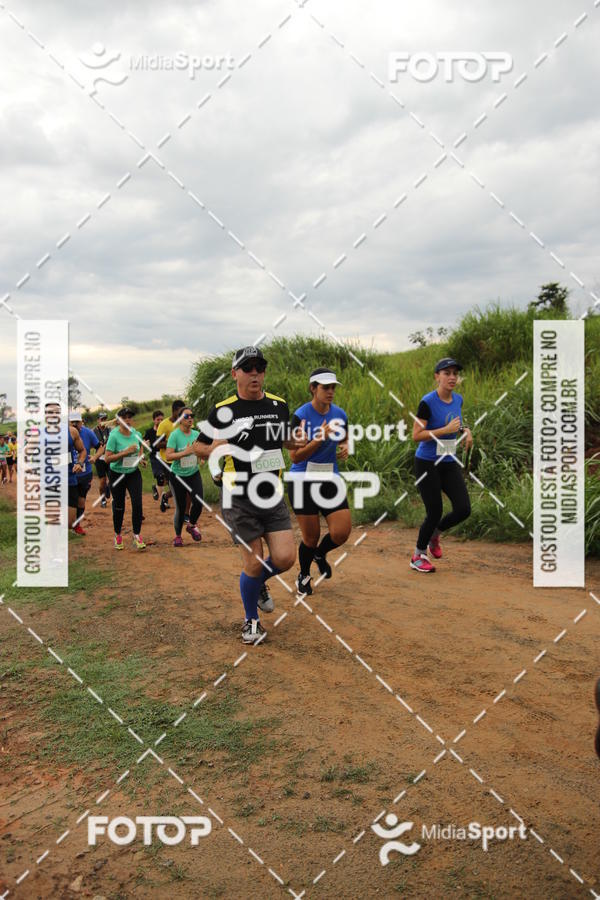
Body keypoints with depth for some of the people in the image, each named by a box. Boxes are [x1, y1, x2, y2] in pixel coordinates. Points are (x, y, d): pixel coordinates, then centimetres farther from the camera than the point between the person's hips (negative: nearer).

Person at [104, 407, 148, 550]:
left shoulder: (137, 434, -3)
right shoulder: (114, 436, -17)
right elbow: (107, 458, -22)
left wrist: (140, 457, 2)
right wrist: (125, 452, -28)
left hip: (134, 473, 3)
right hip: (117, 474, -3)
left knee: (137, 503, -10)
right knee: (119, 506, 8)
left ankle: (137, 536, 2)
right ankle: (118, 535, 29)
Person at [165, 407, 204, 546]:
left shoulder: (196, 434, 1)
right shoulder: (175, 435, -14)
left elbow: (204, 456, 6)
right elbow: (168, 456, -23)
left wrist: (198, 451, -15)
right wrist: (186, 452, -30)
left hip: (194, 474, 4)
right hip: (177, 476, -4)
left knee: (198, 502, -9)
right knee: (180, 508, 3)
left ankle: (191, 525, 22)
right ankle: (177, 536, 25)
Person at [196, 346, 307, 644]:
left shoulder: (279, 405, 6)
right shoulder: (223, 410, -5)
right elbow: (204, 452, 1)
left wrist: (297, 441, 1)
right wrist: (219, 444, -20)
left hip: (272, 496, 4)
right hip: (239, 499, -3)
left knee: (285, 558, -6)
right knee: (253, 563, -3)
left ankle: (259, 583, 30)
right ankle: (251, 620, 22)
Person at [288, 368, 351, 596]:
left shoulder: (340, 414, 1)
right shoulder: (301, 415, -14)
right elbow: (295, 457, -17)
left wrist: (344, 449, -3)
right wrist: (320, 438, -27)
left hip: (330, 479, 4)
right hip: (303, 481, -4)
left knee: (342, 532, -8)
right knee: (311, 536, 2)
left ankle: (320, 554, 28)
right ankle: (303, 576, 33)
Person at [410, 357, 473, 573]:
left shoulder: (458, 399, 4)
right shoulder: (428, 402, -16)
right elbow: (416, 435, -18)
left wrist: (465, 430, 2)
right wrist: (446, 429, -24)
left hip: (449, 463, 6)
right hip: (427, 464, -6)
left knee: (463, 509, -4)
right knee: (435, 512, -4)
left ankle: (434, 534, 26)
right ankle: (418, 557, 19)